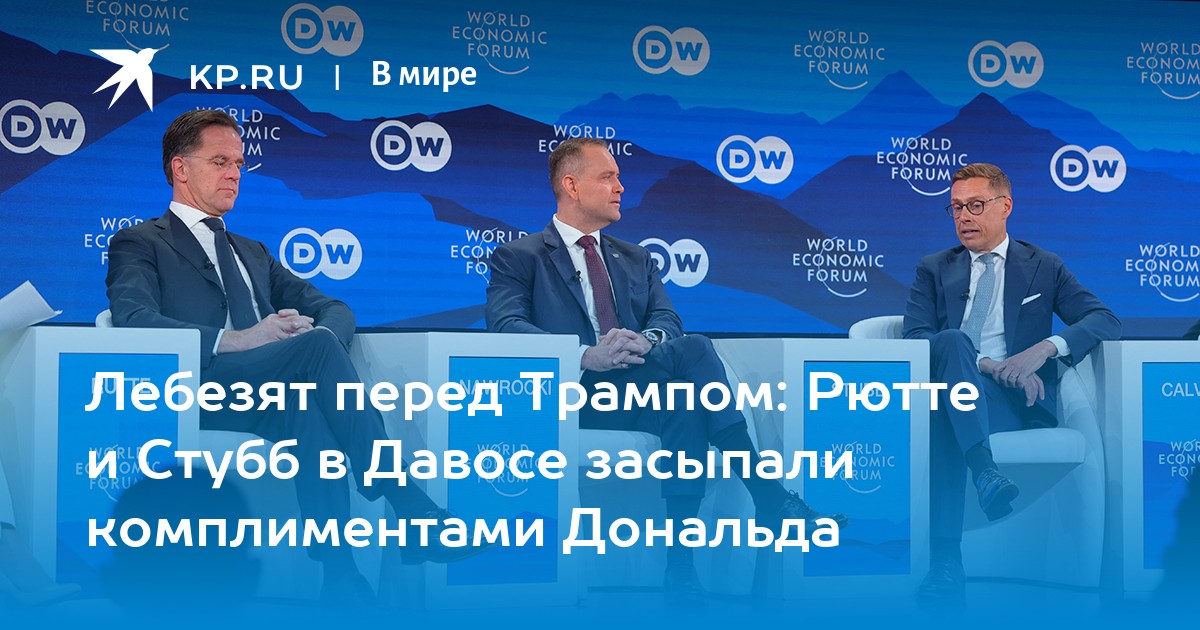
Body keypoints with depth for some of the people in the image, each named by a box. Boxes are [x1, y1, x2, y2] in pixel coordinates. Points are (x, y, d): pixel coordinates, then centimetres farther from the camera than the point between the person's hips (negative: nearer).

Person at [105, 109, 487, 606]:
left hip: (268, 396, 5)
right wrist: (235, 341, -22)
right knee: (317, 346, -31)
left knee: (307, 408, -34)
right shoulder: (139, 244, 15)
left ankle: (340, 569, -44)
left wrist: (314, 335, -4)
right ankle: (407, 506, -34)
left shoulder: (252, 254, 35)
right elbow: (133, 322, -7)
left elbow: (334, 309, 24)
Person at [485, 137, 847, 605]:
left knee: (685, 400, -34)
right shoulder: (518, 258, 11)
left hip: (642, 393, 4)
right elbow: (504, 327, -8)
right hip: (572, 397, -4)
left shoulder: (636, 260, 28)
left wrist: (648, 341, -15)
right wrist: (586, 355, -24)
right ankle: (769, 497, -29)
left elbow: (667, 320, 12)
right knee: (694, 349, -29)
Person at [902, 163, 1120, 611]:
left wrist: (1046, 347, -15)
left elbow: (1106, 321, 6)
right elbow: (914, 338, 3)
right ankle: (984, 471, -54)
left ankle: (946, 560, -47)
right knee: (952, 339, -35)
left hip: (1015, 400, -1)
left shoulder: (1045, 267, 20)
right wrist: (987, 364, -15)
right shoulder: (934, 270, 21)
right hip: (953, 389, 1)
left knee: (944, 416, -38)